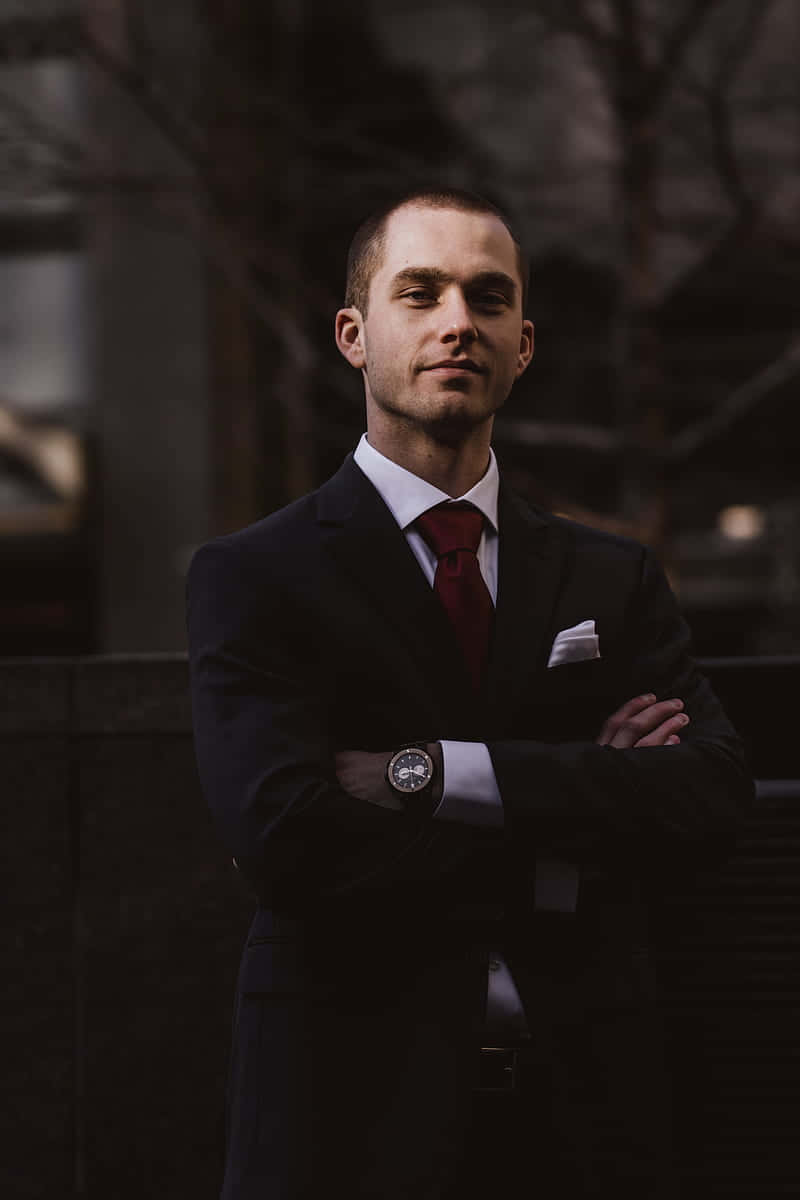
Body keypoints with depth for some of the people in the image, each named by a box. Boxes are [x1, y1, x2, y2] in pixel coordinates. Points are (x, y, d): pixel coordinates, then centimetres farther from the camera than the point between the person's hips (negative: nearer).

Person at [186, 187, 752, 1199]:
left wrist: (430, 773, -16)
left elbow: (713, 793, -7)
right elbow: (283, 836, -17)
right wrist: (579, 804, -10)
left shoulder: (616, 582, 9)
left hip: (585, 1114, 3)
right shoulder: (255, 577, -2)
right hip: (358, 1112, -3)